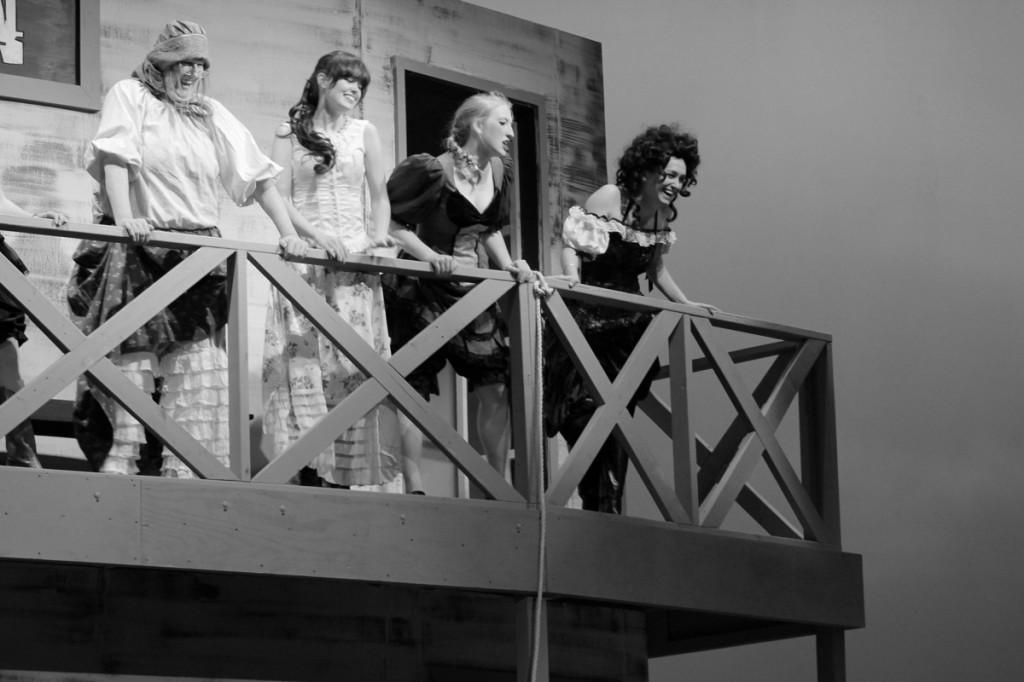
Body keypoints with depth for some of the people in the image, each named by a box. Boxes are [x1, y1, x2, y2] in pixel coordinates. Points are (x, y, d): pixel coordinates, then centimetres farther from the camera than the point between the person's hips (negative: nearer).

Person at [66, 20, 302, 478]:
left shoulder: (212, 115, 19)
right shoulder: (130, 96, 5)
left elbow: (257, 174, 16)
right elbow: (115, 158, -10)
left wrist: (287, 233, 6)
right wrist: (125, 217, -25)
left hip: (199, 253, 4)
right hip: (139, 248, -4)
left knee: (199, 364, -5)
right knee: (132, 355, -10)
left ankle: (186, 468, -7)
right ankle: (121, 459, -9)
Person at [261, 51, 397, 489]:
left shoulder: (364, 132, 13)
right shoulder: (290, 134, 7)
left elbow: (379, 196, 14)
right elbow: (279, 197, -1)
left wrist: (379, 236, -4)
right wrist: (317, 234, -15)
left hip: (355, 257, 2)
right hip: (304, 259, -2)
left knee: (352, 365, -6)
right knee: (304, 363, -10)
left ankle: (344, 471, -6)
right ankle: (309, 465, -13)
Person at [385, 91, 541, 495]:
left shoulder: (497, 175, 9)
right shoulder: (432, 170, -14)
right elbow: (391, 222, -14)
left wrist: (509, 267, 8)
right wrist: (430, 255, -25)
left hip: (470, 288, 7)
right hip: (422, 288, -7)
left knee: (496, 386, -2)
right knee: (412, 387, -6)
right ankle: (414, 489, -4)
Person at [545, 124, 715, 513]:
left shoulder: (664, 215, 7)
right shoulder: (610, 199, -12)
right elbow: (571, 243, -15)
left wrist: (686, 305, 17)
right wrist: (572, 277, -32)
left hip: (629, 321, 6)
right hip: (588, 320, -6)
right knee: (588, 412, -12)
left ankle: (609, 508, 5)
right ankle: (598, 504, -6)